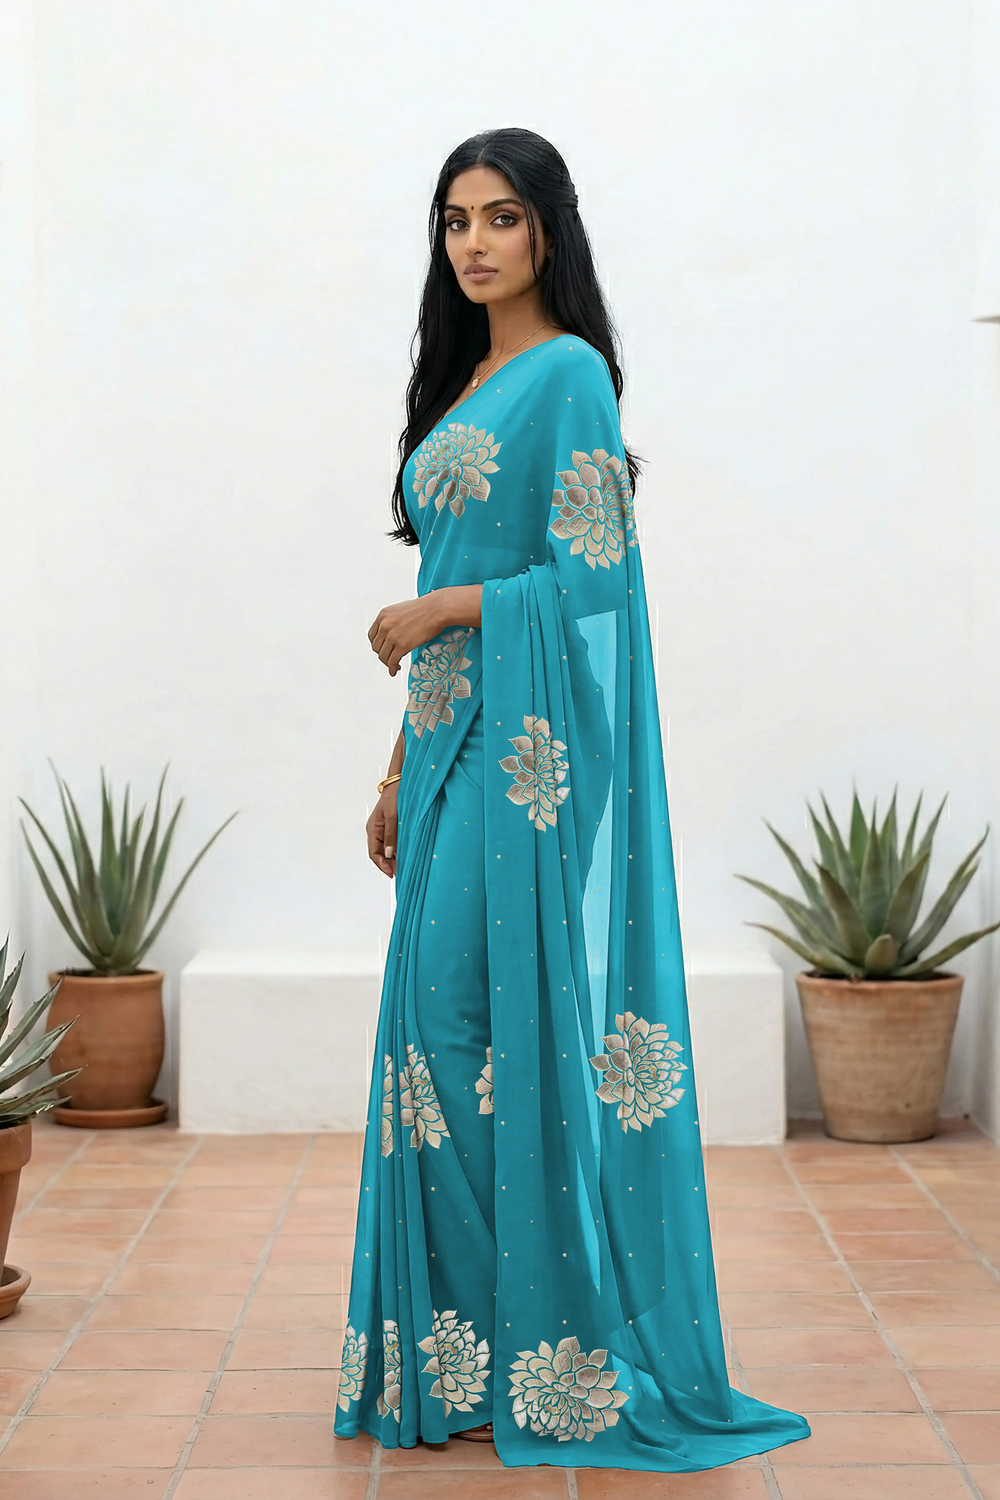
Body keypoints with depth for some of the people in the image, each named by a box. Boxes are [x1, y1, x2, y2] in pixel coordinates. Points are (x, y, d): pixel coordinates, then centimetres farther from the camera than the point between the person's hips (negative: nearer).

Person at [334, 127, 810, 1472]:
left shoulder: (568, 372, -7)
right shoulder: (468, 383, 19)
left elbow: (589, 574, -14)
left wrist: (437, 610, -9)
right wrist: (403, 767, 17)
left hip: (532, 747, -9)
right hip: (460, 743, 9)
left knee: (493, 1013, -9)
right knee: (447, 1021, 7)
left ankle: (535, 1346, 1)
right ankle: (463, 1337, 15)